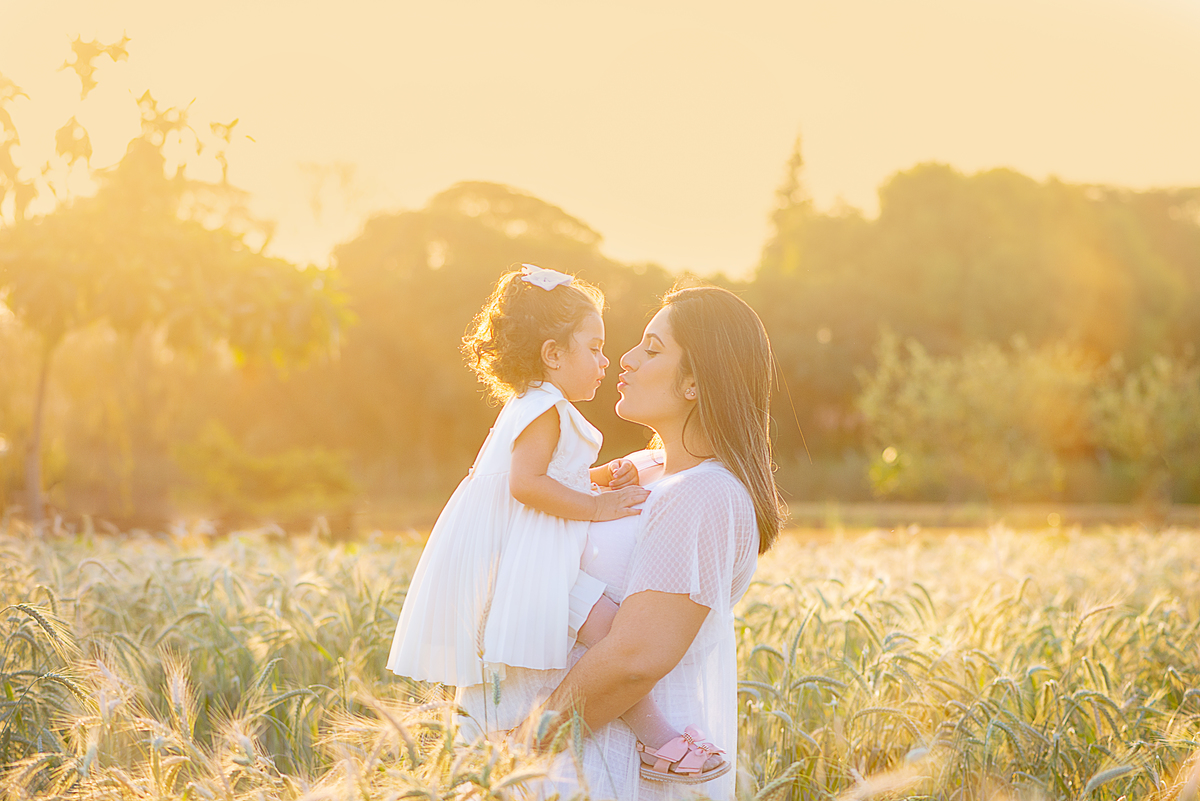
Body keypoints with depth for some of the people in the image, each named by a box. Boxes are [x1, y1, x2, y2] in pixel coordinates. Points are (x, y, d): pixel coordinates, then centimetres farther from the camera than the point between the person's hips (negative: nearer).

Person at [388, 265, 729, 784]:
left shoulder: (529, 407, 21)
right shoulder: (545, 410, -13)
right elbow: (526, 483, -26)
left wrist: (600, 477, 13)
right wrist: (598, 506, -22)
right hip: (520, 565, -11)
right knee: (602, 620, -25)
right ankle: (653, 733, -28)